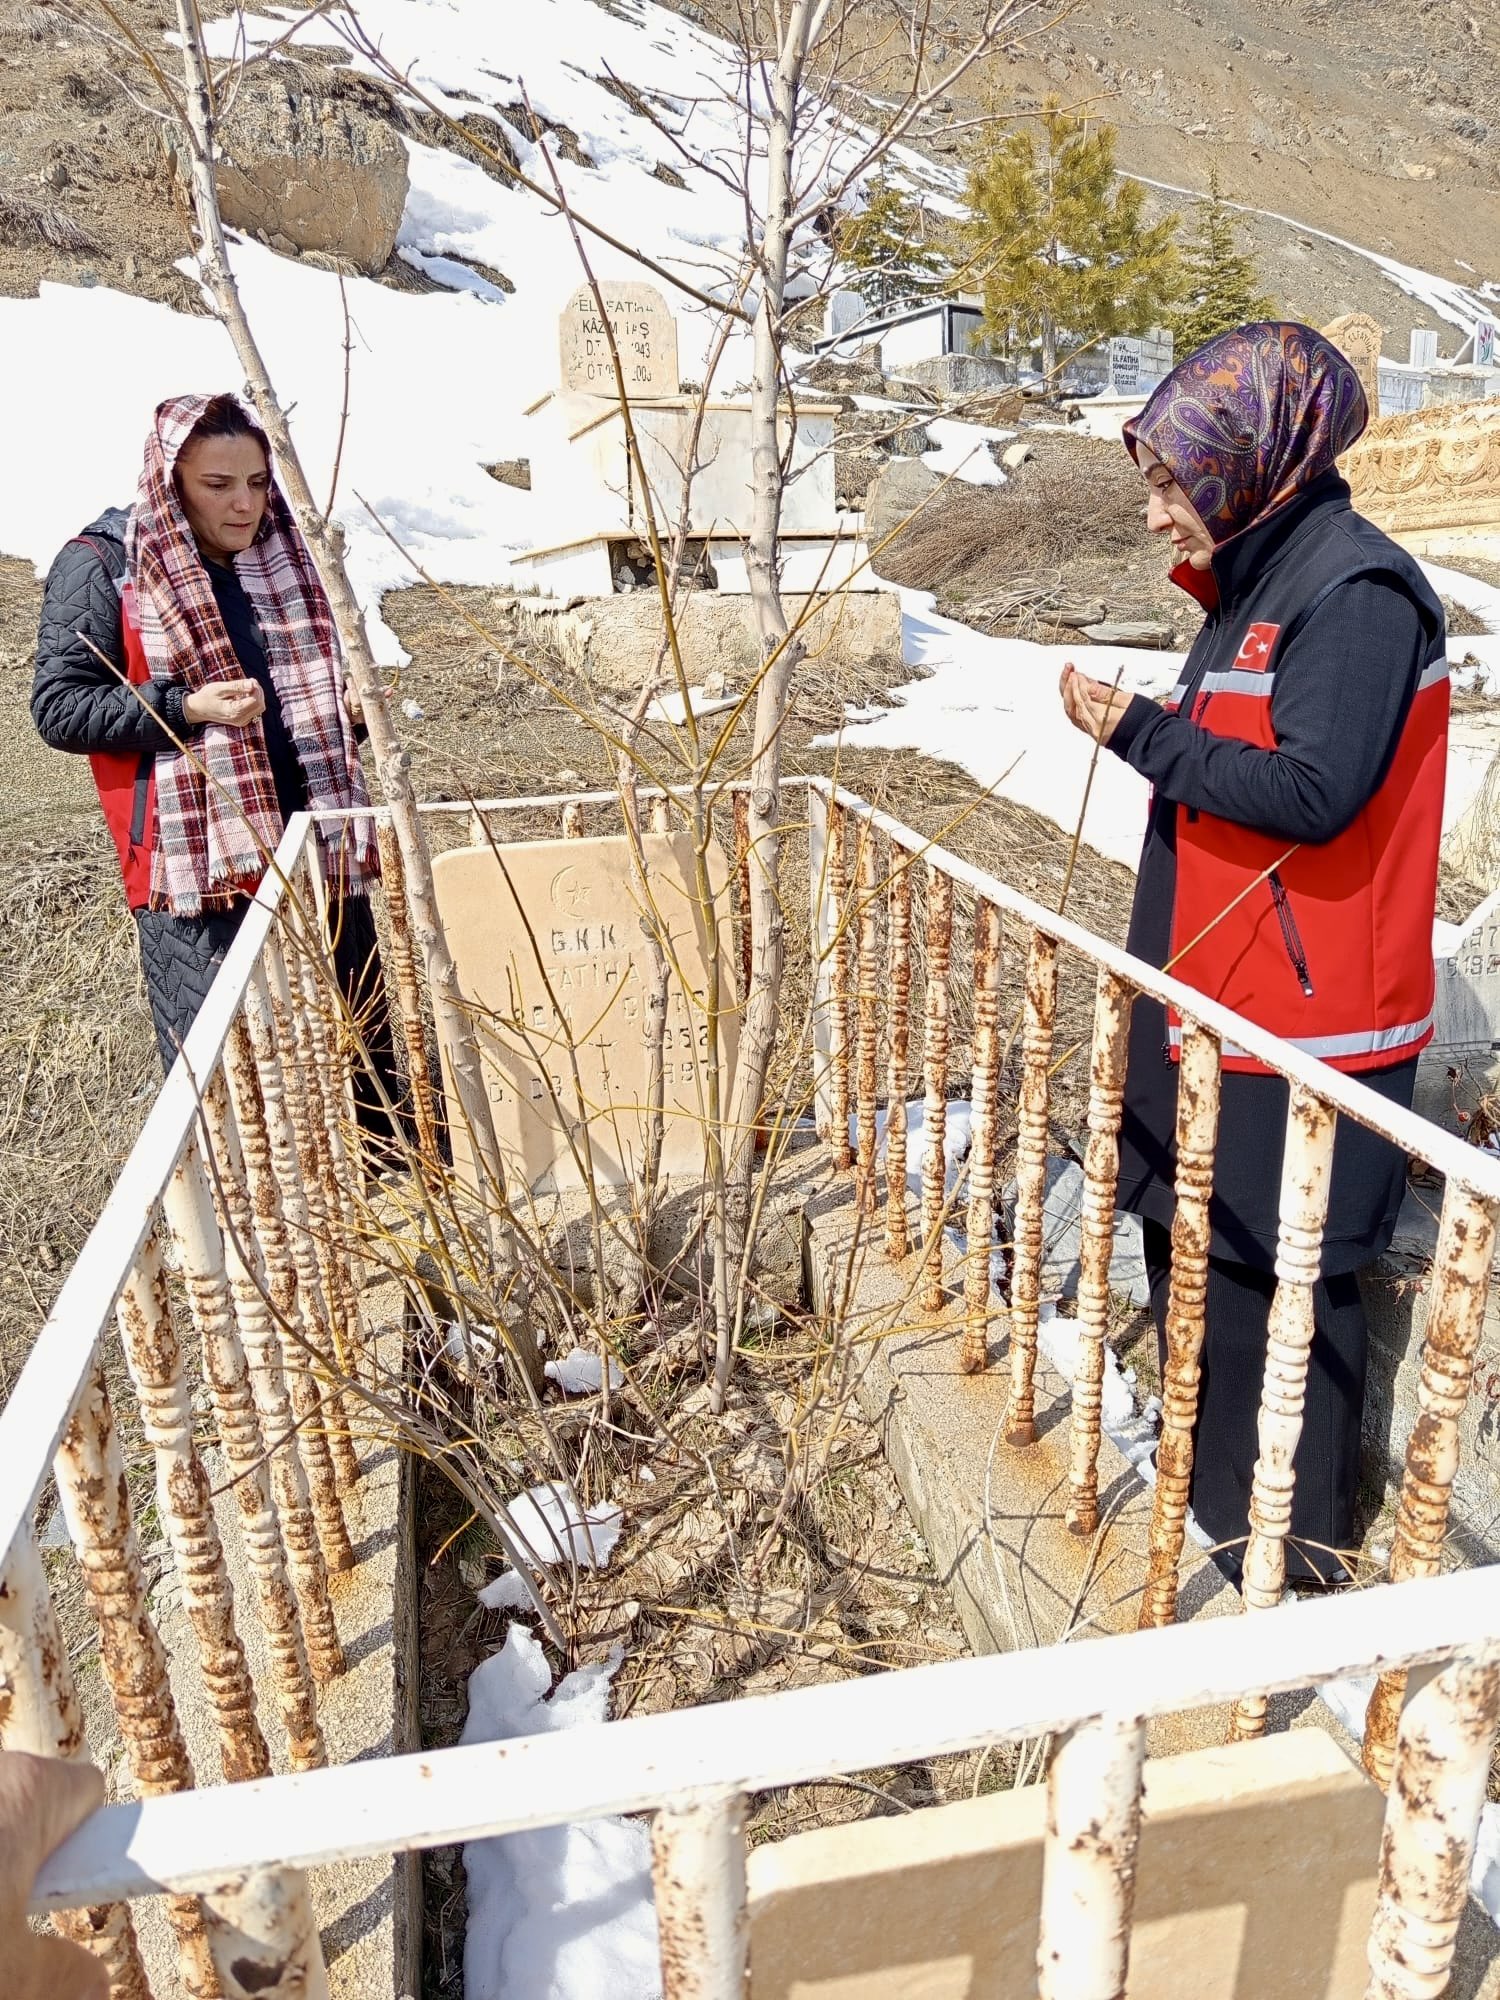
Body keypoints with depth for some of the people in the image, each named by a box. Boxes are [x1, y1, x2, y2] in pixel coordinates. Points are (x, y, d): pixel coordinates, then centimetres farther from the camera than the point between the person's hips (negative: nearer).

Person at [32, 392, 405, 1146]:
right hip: (193, 860, -5)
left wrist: (352, 706, 2)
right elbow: (57, 705, -5)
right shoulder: (102, 567, -4)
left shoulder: (282, 555, 14)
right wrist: (185, 707, -19)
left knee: (361, 1044, 11)